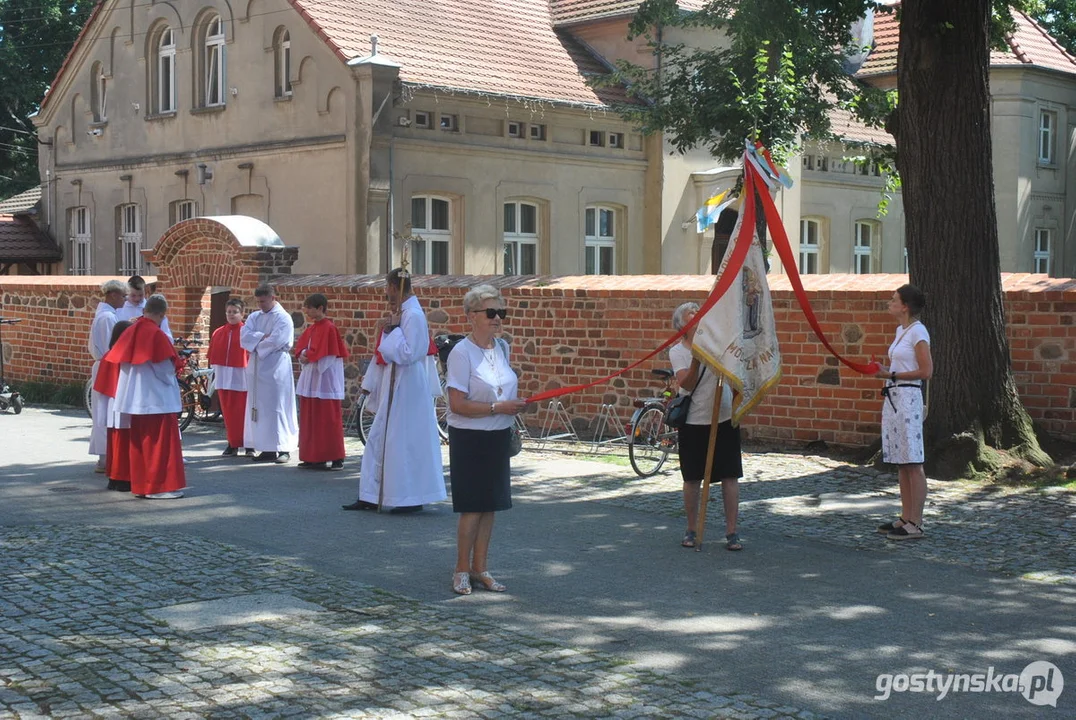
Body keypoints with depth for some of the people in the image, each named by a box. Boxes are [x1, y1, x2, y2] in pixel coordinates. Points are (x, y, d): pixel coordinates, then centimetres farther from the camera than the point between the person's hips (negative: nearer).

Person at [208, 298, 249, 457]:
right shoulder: (218, 333, 10)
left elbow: (252, 354, -6)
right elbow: (213, 356, 14)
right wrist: (214, 371, 9)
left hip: (241, 377, -4)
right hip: (223, 376, 4)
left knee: (243, 412, -2)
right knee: (228, 412, 7)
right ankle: (232, 444, 14)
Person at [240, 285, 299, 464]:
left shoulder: (283, 318, -6)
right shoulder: (254, 317, 13)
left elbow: (275, 342, -17)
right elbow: (244, 336, 0)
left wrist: (255, 343, -4)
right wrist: (262, 337, -14)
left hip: (276, 369, -7)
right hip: (257, 368, 7)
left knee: (277, 408, -6)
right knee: (260, 409, 7)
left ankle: (283, 449, -1)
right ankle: (266, 449, 12)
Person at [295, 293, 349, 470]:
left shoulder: (328, 328, -12)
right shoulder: (311, 329, 14)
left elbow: (327, 355, -17)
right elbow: (300, 346, 15)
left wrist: (309, 356, -8)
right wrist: (303, 355, -5)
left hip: (325, 379, -9)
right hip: (311, 379, 9)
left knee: (328, 420, -7)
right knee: (310, 420, 10)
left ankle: (336, 458, -3)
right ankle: (312, 457, 15)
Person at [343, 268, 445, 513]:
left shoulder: (413, 316, -17)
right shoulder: (404, 313, 12)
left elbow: (408, 353, -22)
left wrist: (393, 329, -16)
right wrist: (386, 331, 0)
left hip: (407, 389, -10)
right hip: (395, 387, 10)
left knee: (405, 441, -3)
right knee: (379, 440, 12)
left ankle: (412, 498, 5)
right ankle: (371, 497, 17)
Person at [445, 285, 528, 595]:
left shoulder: (502, 347, 7)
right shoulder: (462, 353, -15)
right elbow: (457, 404, -20)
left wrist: (515, 405, 5)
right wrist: (498, 408, -22)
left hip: (499, 437, 7)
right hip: (470, 438, -7)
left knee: (490, 506, 10)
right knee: (473, 507, -3)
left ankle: (480, 569, 19)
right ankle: (462, 570, 11)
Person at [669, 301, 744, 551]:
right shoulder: (677, 351, -3)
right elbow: (686, 384, -18)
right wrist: (696, 357, -30)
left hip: (724, 419, 1)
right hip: (693, 422, -1)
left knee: (730, 476, 0)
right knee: (692, 479, 6)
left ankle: (731, 531, 7)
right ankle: (692, 530, 21)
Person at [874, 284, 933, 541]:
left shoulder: (918, 331, -11)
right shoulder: (901, 330, 16)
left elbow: (926, 371, -15)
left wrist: (892, 374, -16)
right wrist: (885, 372, 10)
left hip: (908, 398, -9)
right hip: (893, 397, 9)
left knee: (912, 462, -5)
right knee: (900, 462, 11)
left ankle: (915, 524, -2)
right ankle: (906, 518, 17)